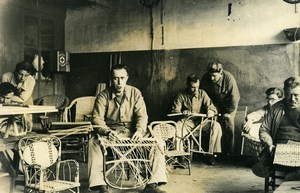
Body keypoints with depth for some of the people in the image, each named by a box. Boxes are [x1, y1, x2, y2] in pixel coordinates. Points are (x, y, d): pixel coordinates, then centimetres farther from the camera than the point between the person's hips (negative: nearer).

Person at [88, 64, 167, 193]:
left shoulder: (135, 93, 2)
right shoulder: (103, 95, -2)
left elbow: (142, 115, -5)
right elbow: (97, 118, -12)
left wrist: (140, 130, -27)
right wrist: (107, 132, -32)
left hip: (132, 132, 2)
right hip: (111, 133, -1)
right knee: (93, 142, -33)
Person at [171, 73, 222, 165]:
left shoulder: (202, 93, 2)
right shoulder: (181, 95, -2)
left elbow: (212, 108, -1)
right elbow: (174, 111, -6)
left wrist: (211, 111, -27)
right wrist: (182, 113, -29)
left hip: (201, 122, 2)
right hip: (187, 122, -2)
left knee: (216, 126, -24)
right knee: (177, 126, -35)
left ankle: (210, 154, -12)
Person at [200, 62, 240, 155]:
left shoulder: (229, 78, -26)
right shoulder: (205, 78, -17)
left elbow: (235, 97, -21)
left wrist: (229, 112, -19)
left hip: (227, 104, -2)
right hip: (214, 104, 2)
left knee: (229, 128, -9)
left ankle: (228, 153, 4)